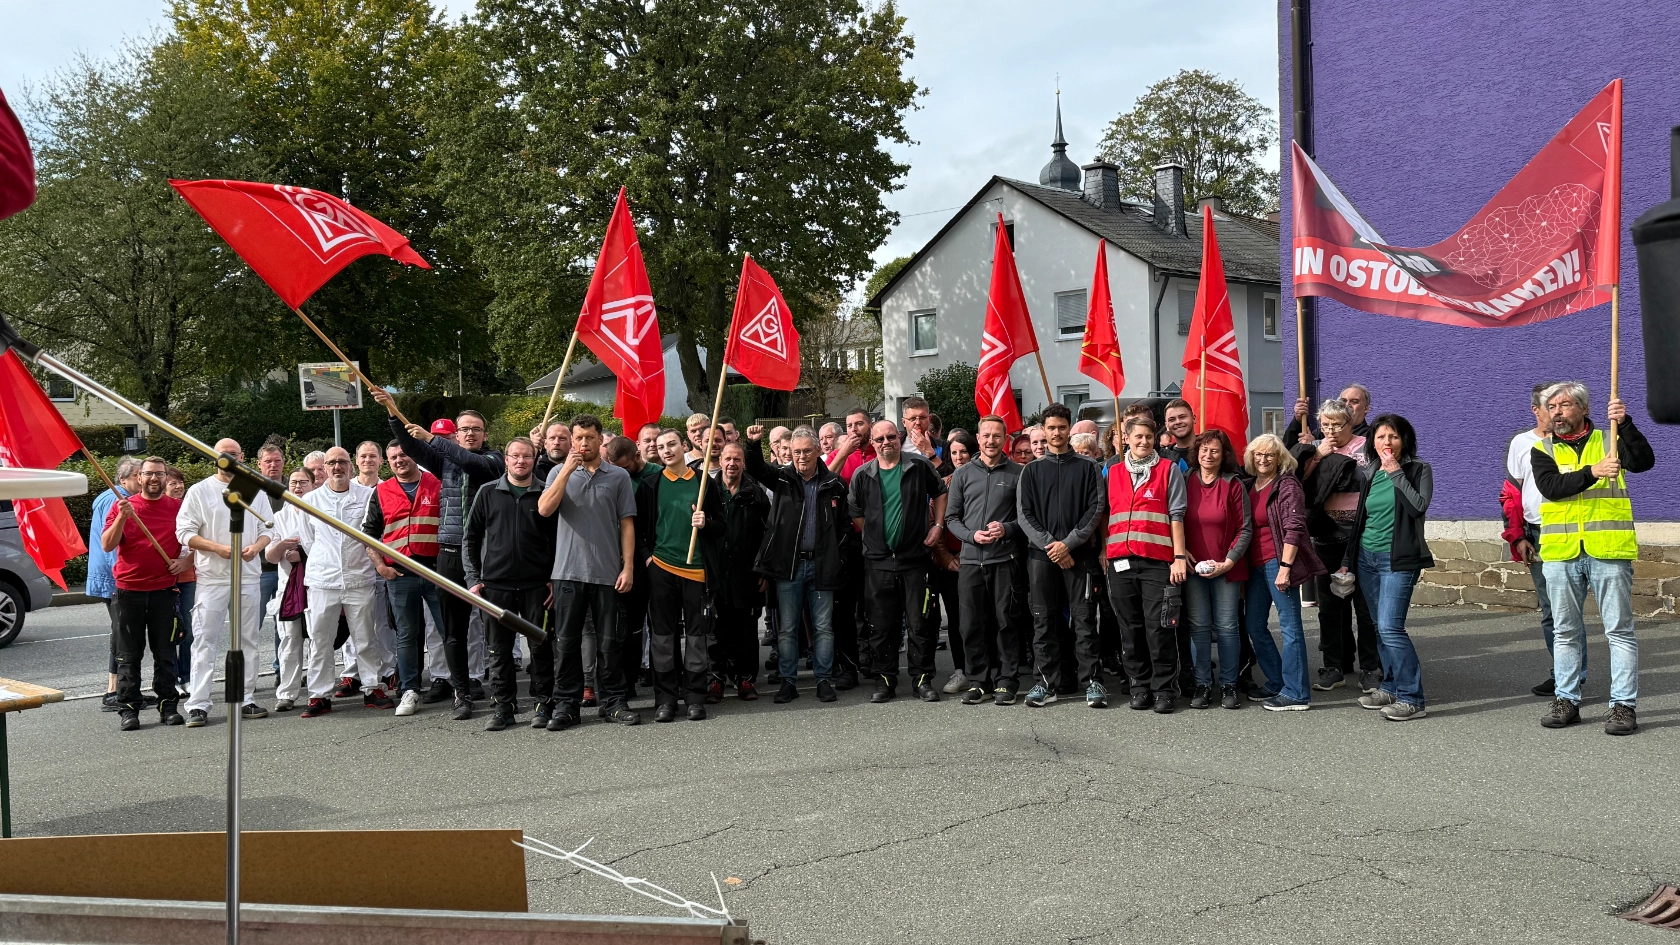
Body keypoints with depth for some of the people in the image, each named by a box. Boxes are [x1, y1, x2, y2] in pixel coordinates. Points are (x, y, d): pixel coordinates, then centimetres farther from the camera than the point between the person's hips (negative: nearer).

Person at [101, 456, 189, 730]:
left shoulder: (178, 507, 5)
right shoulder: (123, 505, 2)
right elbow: (107, 545, -5)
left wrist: (185, 561, -1)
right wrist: (122, 517, -18)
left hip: (164, 589, 1)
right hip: (129, 589, -1)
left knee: (165, 651, 5)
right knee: (129, 653, 3)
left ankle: (168, 705, 10)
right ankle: (128, 708, 6)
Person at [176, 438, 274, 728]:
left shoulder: (255, 491, 10)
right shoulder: (199, 491, 2)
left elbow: (268, 528, 12)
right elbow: (184, 532, -3)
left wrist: (256, 547, -10)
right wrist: (218, 548, -16)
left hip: (249, 576, 3)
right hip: (212, 577, -3)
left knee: (248, 640, 8)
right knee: (205, 641, -5)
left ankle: (246, 700, 16)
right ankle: (197, 705, -3)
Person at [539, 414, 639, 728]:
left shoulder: (619, 476, 6)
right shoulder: (560, 473, 7)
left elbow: (627, 525, 4)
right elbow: (544, 509, -9)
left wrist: (628, 567, -4)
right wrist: (567, 470, -12)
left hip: (607, 573, 0)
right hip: (568, 571, 1)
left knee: (610, 642, 5)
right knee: (566, 641, 4)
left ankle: (614, 702, 14)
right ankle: (566, 704, 12)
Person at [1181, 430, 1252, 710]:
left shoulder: (1234, 485, 0)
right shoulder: (1185, 483, 4)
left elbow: (1245, 529, -1)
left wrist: (1228, 562, -9)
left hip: (1226, 568, -1)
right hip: (1193, 567, 1)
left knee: (1228, 626, 2)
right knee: (1198, 626, 2)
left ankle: (1228, 685, 11)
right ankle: (1202, 685, 9)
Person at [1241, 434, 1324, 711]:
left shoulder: (1287, 485, -7)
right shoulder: (1250, 486, 14)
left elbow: (1294, 528, -15)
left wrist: (1285, 567, -21)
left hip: (1278, 562, -9)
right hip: (1256, 564, 9)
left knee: (1289, 626, -5)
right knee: (1255, 625, 13)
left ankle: (1296, 694, -2)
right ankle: (1277, 683, 26)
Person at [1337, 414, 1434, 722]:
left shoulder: (1418, 470, -2)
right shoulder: (1368, 473, 12)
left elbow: (1418, 506, -19)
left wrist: (1396, 472, -15)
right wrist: (1348, 560, 16)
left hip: (1398, 560, -6)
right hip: (1367, 557, 6)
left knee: (1390, 627, -15)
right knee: (1381, 627, 9)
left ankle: (1411, 699, -10)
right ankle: (1390, 687, 18)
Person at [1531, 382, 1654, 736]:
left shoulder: (1608, 441, 7)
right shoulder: (1543, 451, 9)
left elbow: (1645, 461, -12)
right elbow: (1550, 486, -10)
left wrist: (1624, 424, -24)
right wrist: (1591, 472, -24)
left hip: (1608, 551, -2)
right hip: (1561, 553, 2)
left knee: (1620, 630, 0)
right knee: (1565, 631, 10)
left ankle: (1624, 705, 4)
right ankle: (1567, 700, 19)